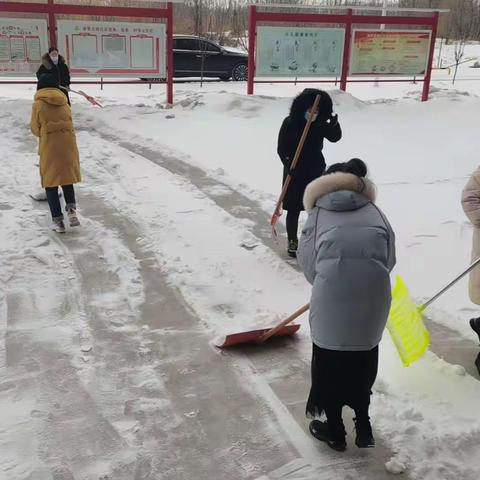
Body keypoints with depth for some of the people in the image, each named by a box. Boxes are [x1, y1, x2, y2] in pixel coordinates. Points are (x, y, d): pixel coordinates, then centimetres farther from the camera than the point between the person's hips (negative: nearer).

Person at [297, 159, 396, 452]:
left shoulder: (318, 212, 12)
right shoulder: (375, 211, 18)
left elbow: (307, 259, 8)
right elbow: (389, 259, 14)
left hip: (332, 296, -2)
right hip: (373, 296, 3)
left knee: (329, 363, 18)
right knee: (364, 362, 23)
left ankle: (335, 431, 32)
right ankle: (363, 426, 36)